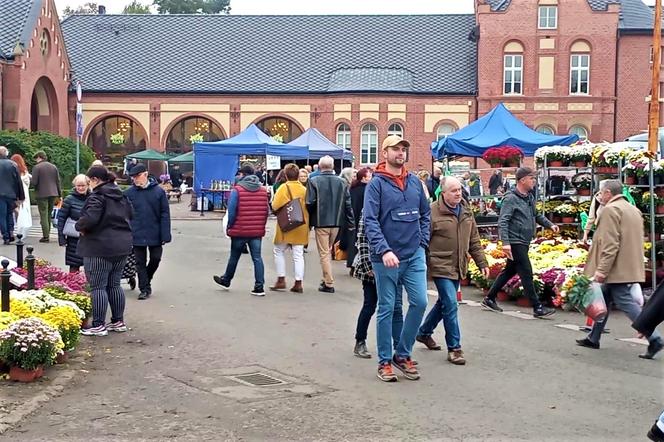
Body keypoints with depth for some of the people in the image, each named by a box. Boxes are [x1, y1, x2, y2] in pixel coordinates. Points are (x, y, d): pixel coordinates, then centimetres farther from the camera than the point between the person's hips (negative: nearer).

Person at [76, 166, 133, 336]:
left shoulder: (97, 197, -15)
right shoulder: (121, 196, 11)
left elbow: (90, 219, -26)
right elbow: (130, 215, 20)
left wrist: (80, 226, -8)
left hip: (100, 247, -8)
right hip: (122, 245, 8)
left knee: (98, 287, -2)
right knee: (114, 285, 16)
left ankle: (98, 325, 0)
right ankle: (118, 321, 21)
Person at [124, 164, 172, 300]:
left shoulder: (158, 191, -5)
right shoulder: (128, 193, -3)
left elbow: (165, 214, -5)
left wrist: (165, 235, -9)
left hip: (155, 234, 0)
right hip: (137, 235, 0)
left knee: (155, 259, 10)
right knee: (140, 263, 6)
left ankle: (146, 280, 35)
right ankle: (144, 289, 16)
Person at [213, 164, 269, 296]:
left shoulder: (237, 190, -11)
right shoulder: (263, 190, 4)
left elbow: (231, 211, -13)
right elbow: (266, 211, 6)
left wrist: (229, 226, 0)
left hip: (239, 231, -3)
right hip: (257, 231, 3)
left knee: (234, 256, 14)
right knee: (257, 257, 4)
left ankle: (226, 280, 33)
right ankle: (259, 286, -2)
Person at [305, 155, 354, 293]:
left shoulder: (314, 181, -10)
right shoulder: (342, 182, 1)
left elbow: (310, 203, -13)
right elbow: (348, 204, 1)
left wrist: (308, 221, 1)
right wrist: (351, 223, 8)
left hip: (321, 222, -4)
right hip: (336, 222, 4)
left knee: (324, 253, 2)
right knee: (328, 250, 20)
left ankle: (329, 284, 0)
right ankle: (326, 279, 24)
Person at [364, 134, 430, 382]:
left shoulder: (415, 182, 9)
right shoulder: (376, 184, -7)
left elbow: (425, 214, 18)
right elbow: (370, 220, -14)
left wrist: (423, 241, 6)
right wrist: (384, 250, -24)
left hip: (414, 255, 4)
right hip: (386, 257, -4)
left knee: (419, 302, -1)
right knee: (387, 308, 4)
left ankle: (403, 354, 16)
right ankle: (385, 361, 15)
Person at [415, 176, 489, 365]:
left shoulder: (466, 211, 9)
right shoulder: (433, 211, -13)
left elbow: (474, 240, 15)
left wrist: (482, 263, 12)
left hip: (458, 267, 7)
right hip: (441, 266, -7)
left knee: (444, 303, 18)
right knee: (451, 305, -10)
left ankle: (424, 332, 39)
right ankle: (454, 348, 0)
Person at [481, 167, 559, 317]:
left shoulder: (530, 197, 13)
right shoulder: (511, 199, -14)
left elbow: (537, 215, 26)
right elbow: (502, 222, -20)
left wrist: (550, 225, 11)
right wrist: (505, 242, -30)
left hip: (524, 243, 9)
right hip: (515, 243, -9)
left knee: (509, 271, 16)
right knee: (526, 274, -7)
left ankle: (489, 299, 26)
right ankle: (537, 308, -2)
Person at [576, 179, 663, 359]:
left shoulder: (610, 210, -13)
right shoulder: (634, 210, 17)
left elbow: (610, 244, -21)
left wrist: (602, 269, -20)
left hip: (617, 269, -10)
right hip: (630, 267, 10)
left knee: (625, 302, -9)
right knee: (604, 300, 16)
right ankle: (593, 338, 23)